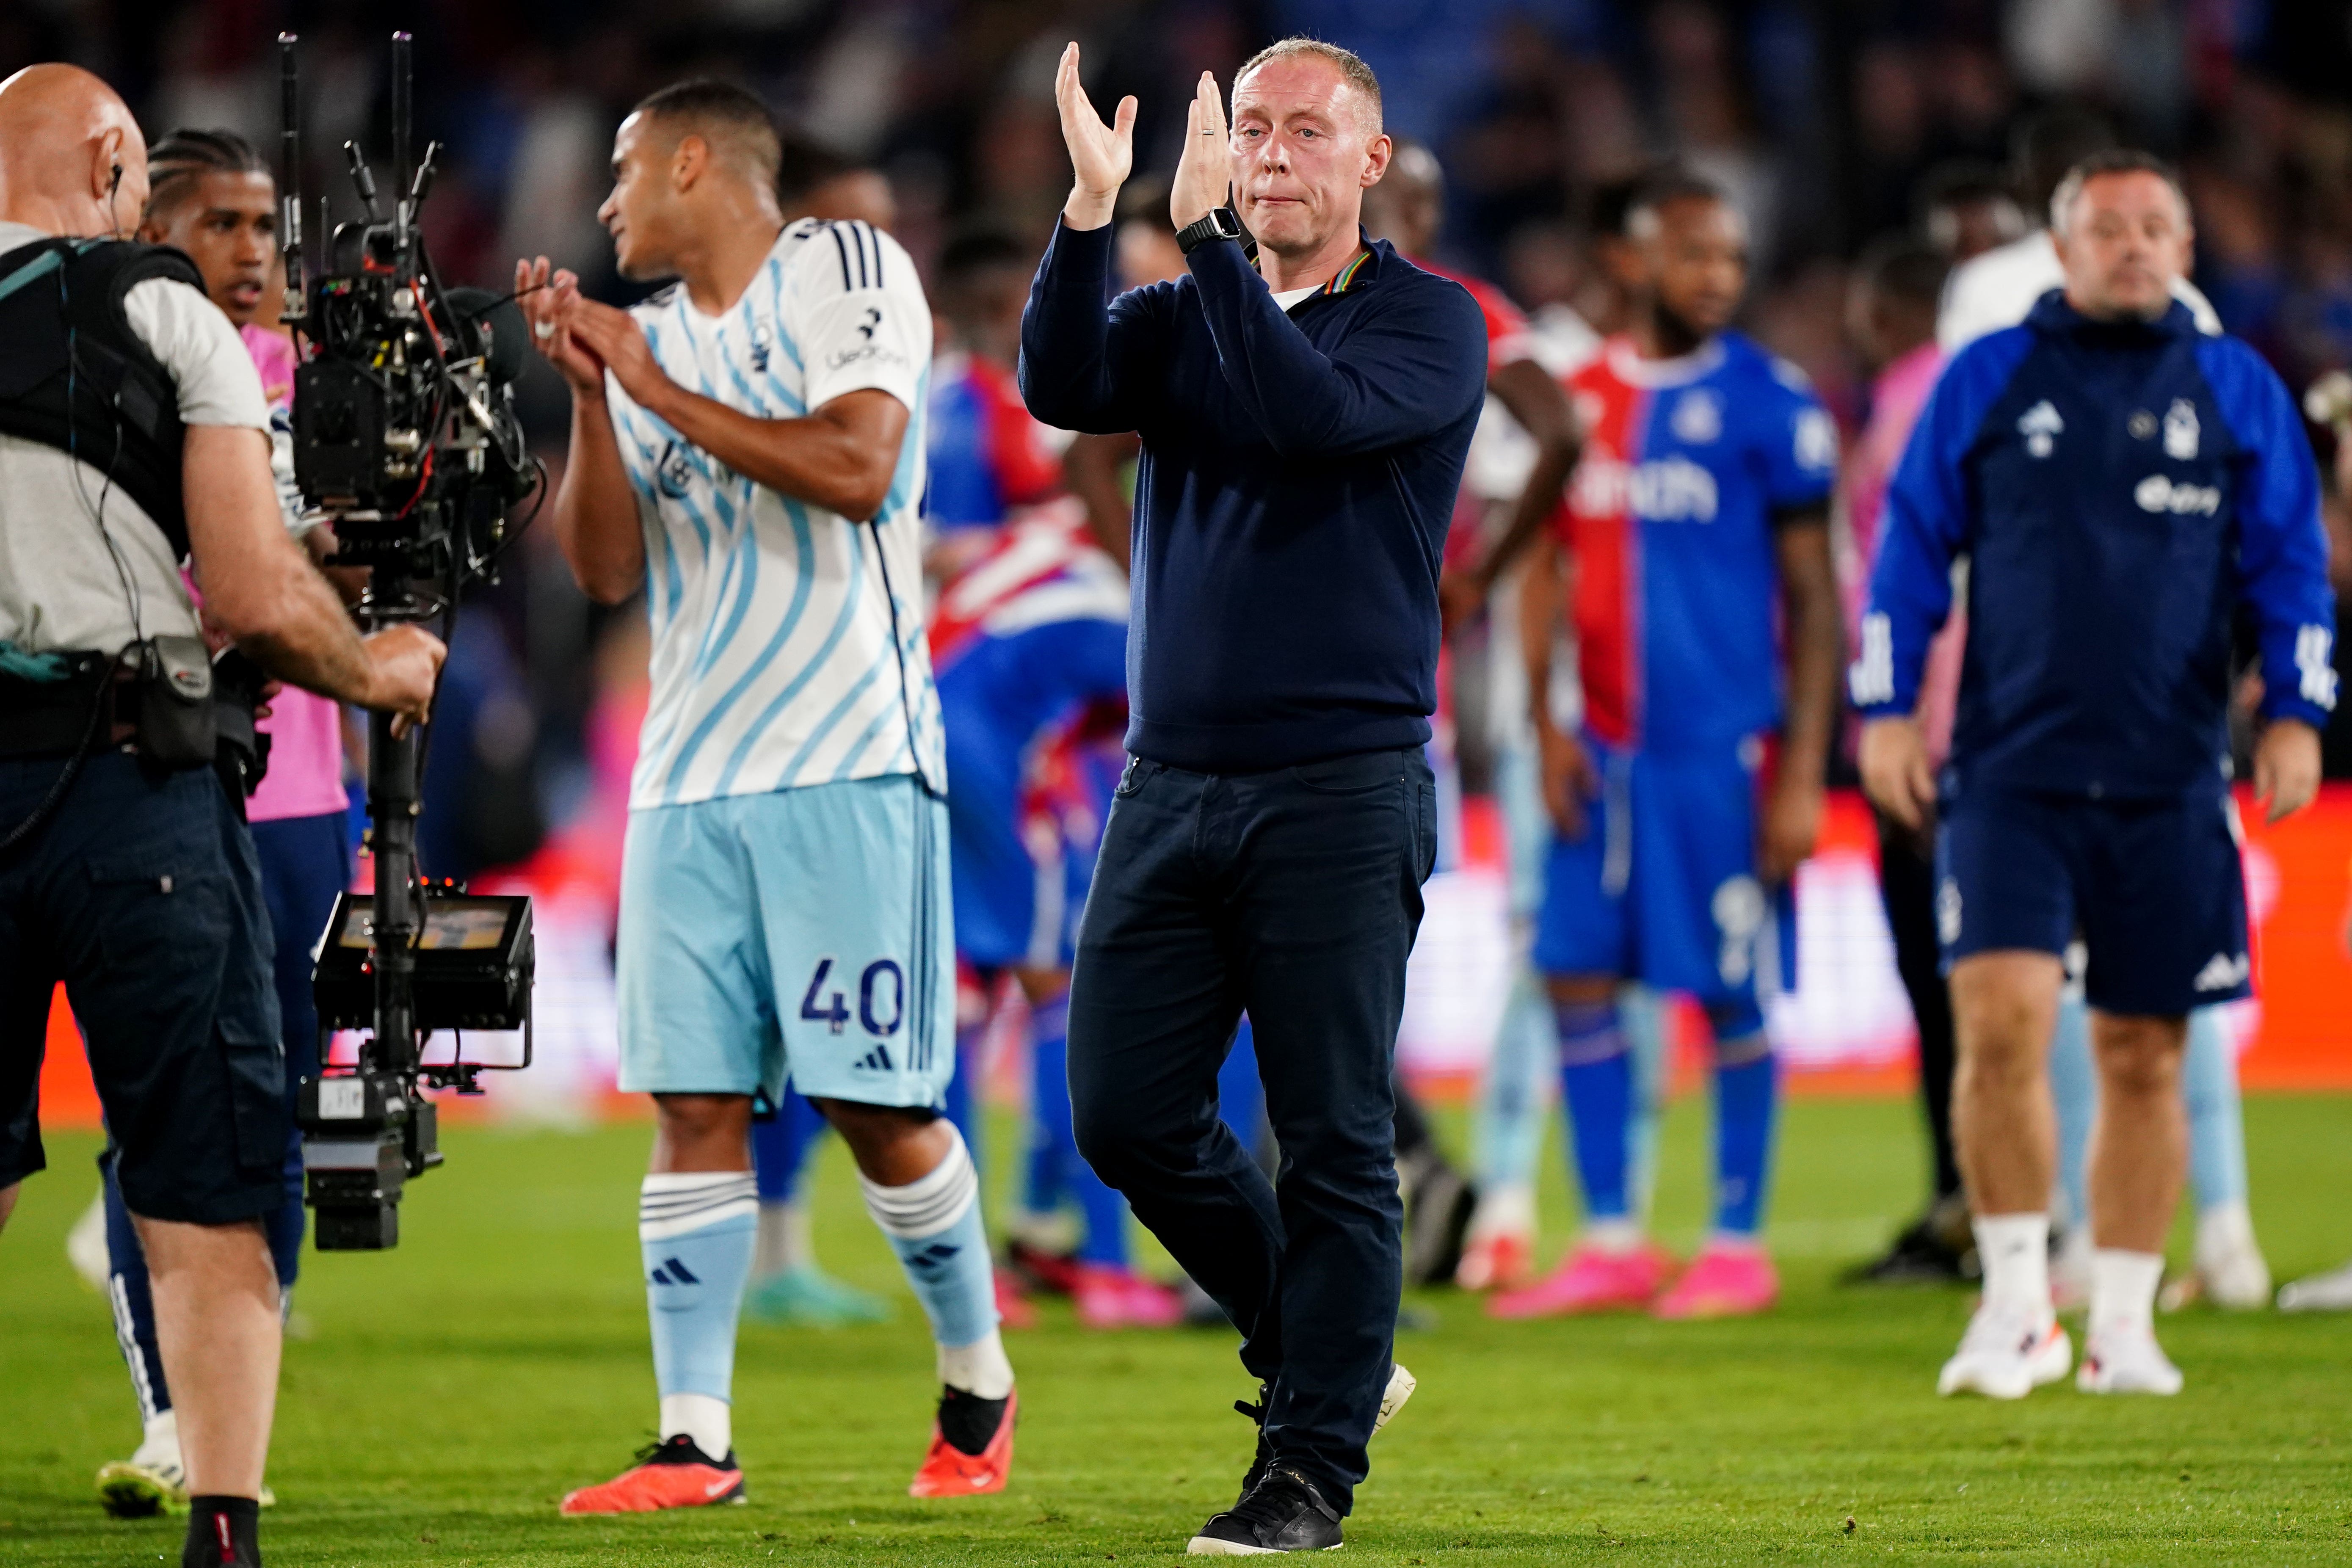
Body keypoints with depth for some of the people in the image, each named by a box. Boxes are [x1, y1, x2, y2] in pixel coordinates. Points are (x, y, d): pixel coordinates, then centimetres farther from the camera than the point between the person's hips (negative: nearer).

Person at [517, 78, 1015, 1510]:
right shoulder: (649, 341, 17)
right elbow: (609, 571, 9)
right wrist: (590, 398, -3)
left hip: (846, 761, -6)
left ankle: (979, 1390, 14)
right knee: (695, 1105, -2)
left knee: (880, 1105, -5)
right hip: (690, 777, 6)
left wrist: (663, 393, -11)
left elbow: (855, 470, -16)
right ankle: (695, 1442, -3)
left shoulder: (847, 272, -1)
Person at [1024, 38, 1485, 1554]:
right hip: (1173, 786, 5)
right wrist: (1093, 208, -19)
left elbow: (1312, 413, -21)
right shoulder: (1183, 316, 13)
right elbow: (1062, 387, -7)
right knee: (1129, 1113, 3)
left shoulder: (1430, 323, -1)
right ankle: (1321, 1350, 22)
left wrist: (1204, 232, -20)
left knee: (1334, 1141, -4)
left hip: (1340, 794, -5)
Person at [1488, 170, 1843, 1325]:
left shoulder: (1768, 404, -5)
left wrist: (1803, 772, -9)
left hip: (1722, 745, -5)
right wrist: (1546, 726, 5)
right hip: (1606, 747, 5)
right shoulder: (1582, 397, 9)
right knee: (1578, 975, 4)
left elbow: (1814, 599, -4)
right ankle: (1610, 1241, 12)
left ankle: (1738, 1244, 9)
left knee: (1734, 993, 0)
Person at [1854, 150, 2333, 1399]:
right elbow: (1912, 548, 10)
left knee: (2143, 1054, 4)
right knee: (2002, 1017, -16)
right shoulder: (1985, 383, 7)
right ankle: (2016, 1301, -3)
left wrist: (2294, 712, 0)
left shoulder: (2237, 391, 9)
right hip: (2013, 768, -1)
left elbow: (2290, 566, 11)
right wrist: (1885, 708, 3)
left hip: (2170, 780, 1)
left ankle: (2123, 1322, 15)